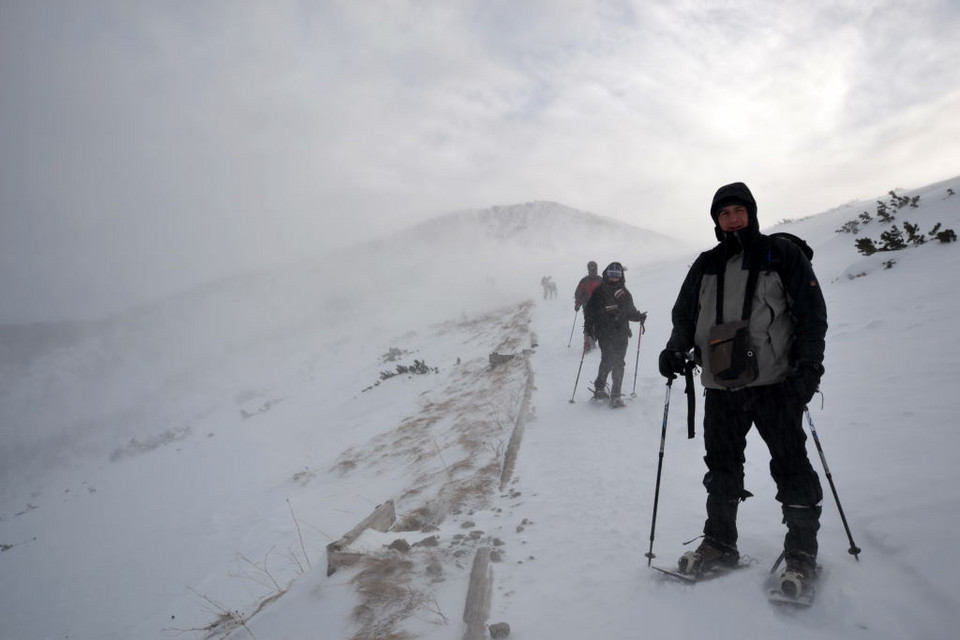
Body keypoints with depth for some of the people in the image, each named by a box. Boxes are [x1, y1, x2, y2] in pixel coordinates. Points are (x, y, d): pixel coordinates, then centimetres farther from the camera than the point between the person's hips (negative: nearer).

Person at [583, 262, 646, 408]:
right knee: (608, 360, -14)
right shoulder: (598, 292, 4)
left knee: (618, 363, -2)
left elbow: (630, 312, 22)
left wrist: (639, 317, 3)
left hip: (621, 333, 3)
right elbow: (589, 310, 6)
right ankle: (599, 387, 5)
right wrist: (588, 326, -5)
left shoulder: (624, 294, 16)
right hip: (604, 333, -3)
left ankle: (616, 395, 3)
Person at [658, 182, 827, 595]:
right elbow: (684, 314, 17)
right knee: (721, 467, 10)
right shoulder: (706, 266, 13)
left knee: (790, 466, 1)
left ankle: (801, 553, 15)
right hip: (721, 387, 4)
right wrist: (676, 349, -2)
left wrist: (809, 364, -13)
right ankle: (719, 544, 22)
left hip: (775, 383, -3)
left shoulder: (782, 255, 2)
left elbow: (812, 311, -2)